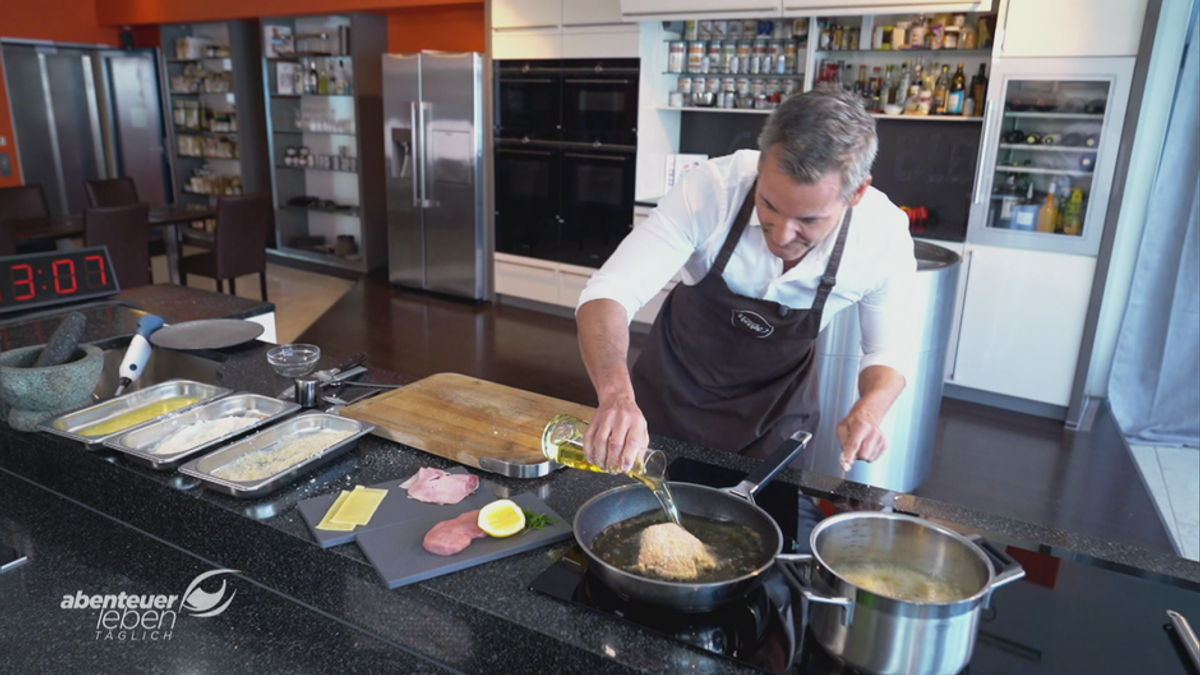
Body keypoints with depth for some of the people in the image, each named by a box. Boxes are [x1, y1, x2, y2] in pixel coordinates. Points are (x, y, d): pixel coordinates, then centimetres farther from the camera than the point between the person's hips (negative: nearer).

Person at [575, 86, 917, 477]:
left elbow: (890, 347, -9)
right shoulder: (713, 187, -32)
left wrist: (869, 410, -31)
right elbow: (609, 292, -35)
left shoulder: (886, 236, -25)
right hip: (672, 390, 1)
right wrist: (616, 394, -54)